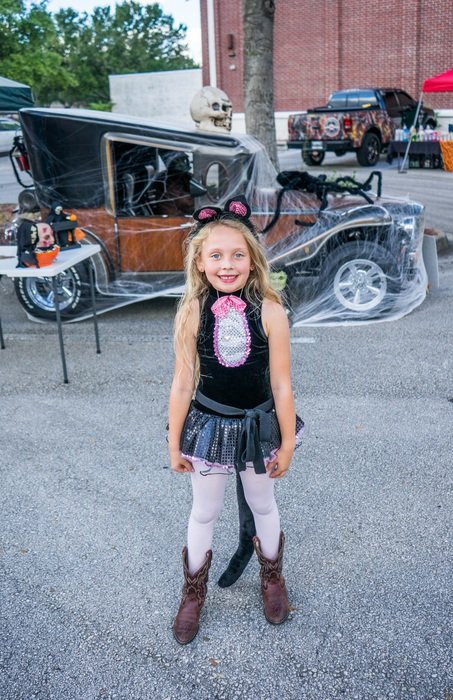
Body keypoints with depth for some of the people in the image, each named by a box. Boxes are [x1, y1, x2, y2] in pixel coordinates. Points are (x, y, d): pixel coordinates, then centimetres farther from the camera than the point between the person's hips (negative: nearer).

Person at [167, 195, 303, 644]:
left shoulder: (269, 312, -18)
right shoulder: (192, 313, -15)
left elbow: (281, 385, -11)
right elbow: (182, 384, -8)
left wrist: (287, 444, -4)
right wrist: (174, 444, -1)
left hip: (258, 425, 0)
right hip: (209, 425, 1)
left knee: (262, 504, 22)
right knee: (204, 512, 18)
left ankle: (272, 574, 51)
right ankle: (194, 589, 44)